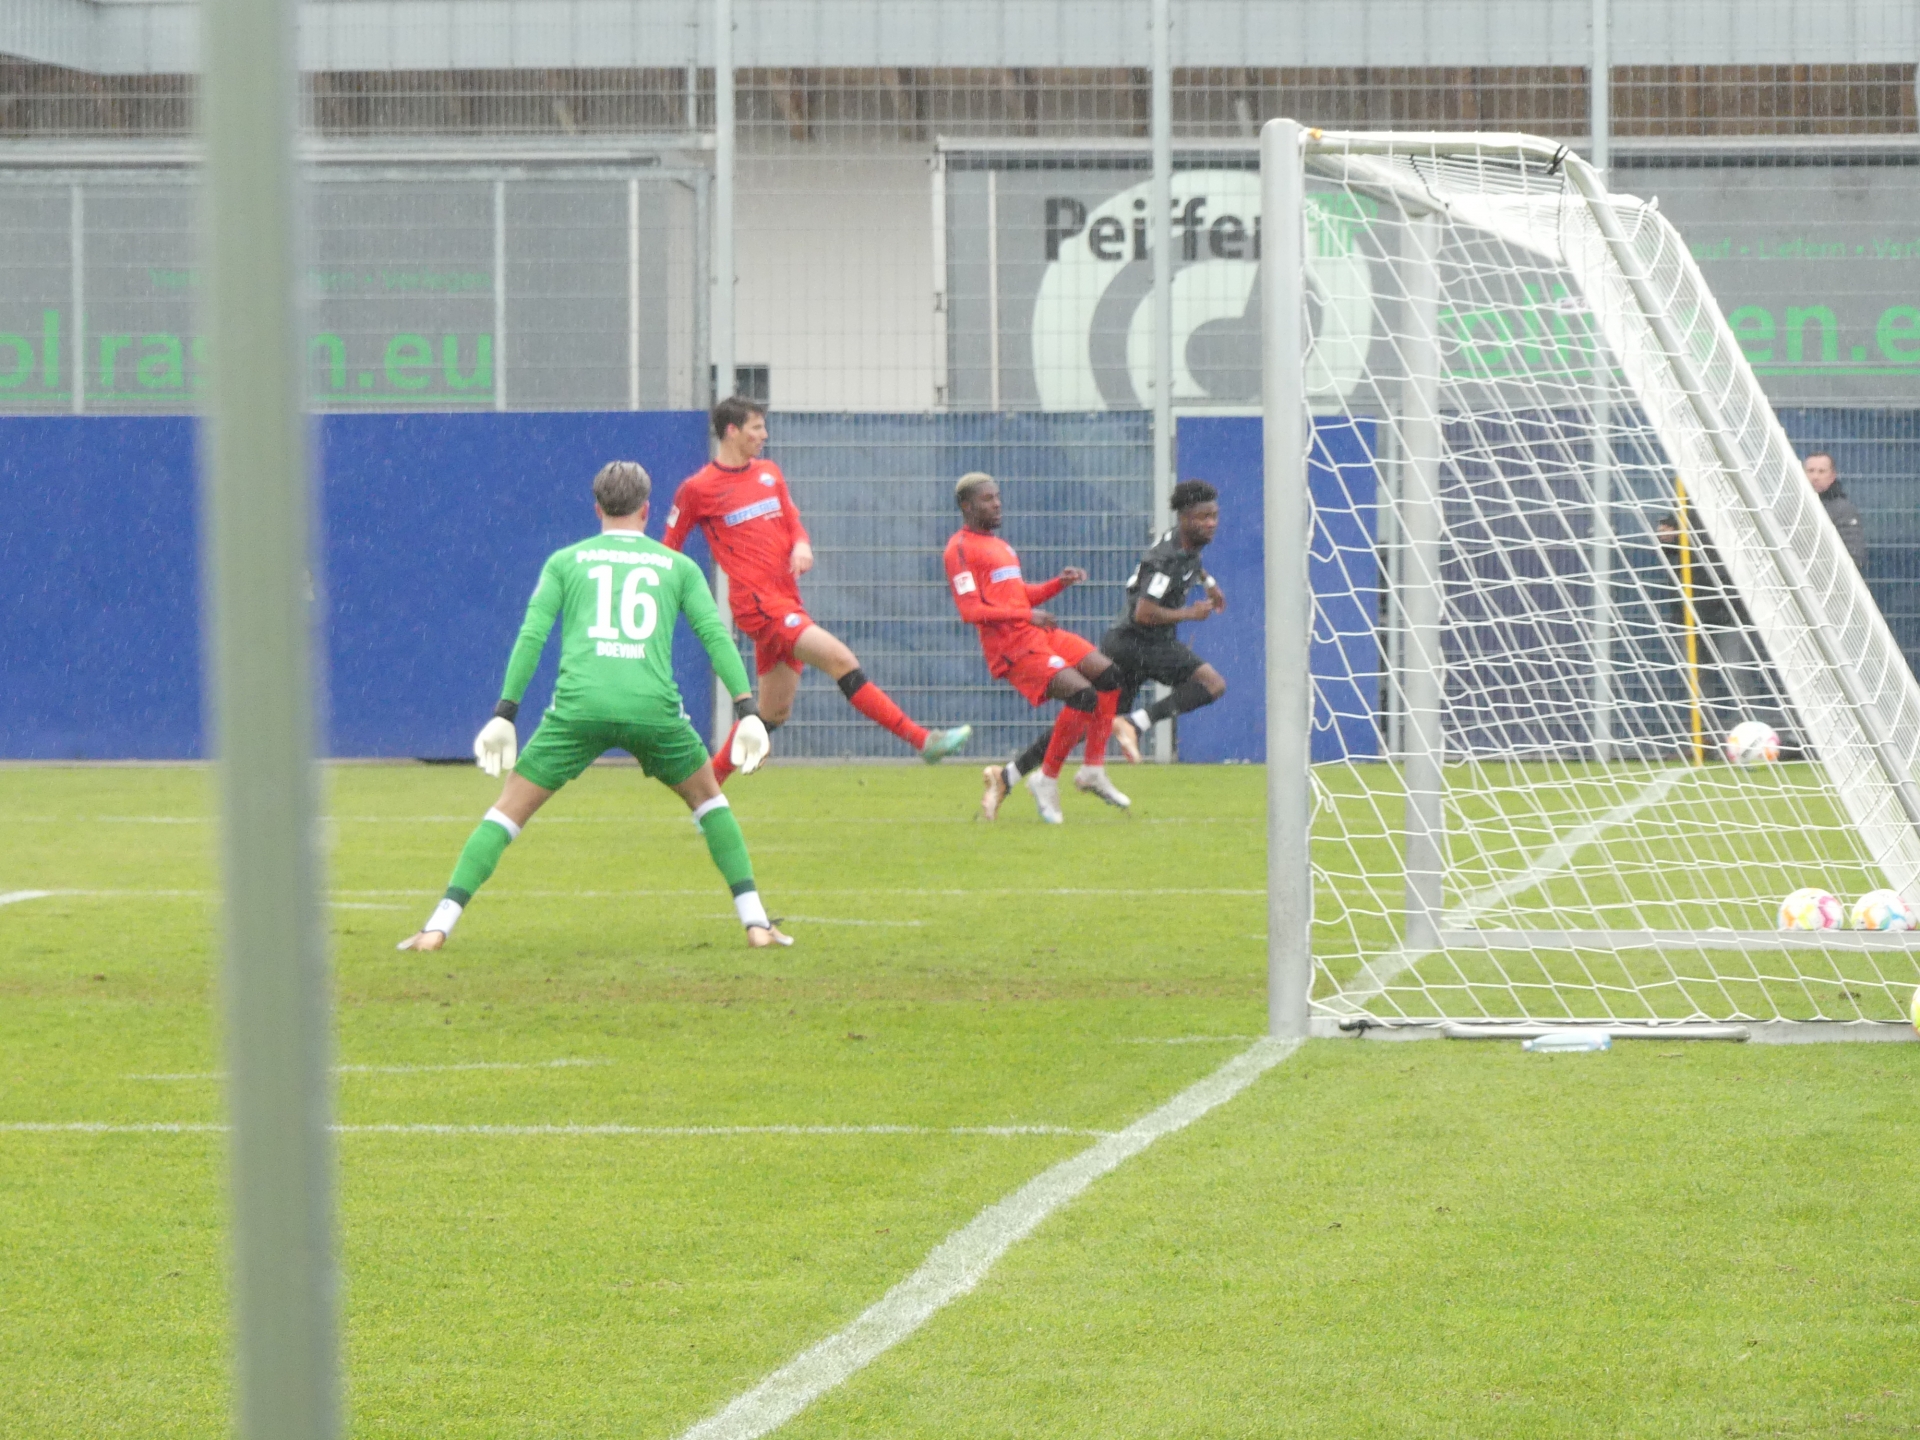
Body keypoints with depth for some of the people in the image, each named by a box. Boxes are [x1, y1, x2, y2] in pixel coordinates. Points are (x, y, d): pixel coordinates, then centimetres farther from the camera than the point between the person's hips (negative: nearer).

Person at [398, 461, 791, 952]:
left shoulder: (565, 561, 18)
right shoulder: (677, 566, 19)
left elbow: (531, 636, 8)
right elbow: (716, 635, 9)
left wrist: (504, 713, 8)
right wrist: (748, 711, 6)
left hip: (579, 705, 0)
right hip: (654, 706, 1)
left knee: (509, 809, 8)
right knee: (708, 800, 23)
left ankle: (439, 925, -3)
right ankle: (756, 922, 14)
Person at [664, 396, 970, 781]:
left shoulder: (769, 473, 16)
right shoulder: (697, 489, -2)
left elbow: (792, 522, 22)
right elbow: (669, 550, 6)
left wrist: (802, 546, 0)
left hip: (787, 600, 8)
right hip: (758, 602, -8)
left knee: (773, 713, 13)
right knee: (840, 659, -19)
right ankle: (923, 741, -23)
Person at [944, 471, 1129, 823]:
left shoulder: (999, 545, 24)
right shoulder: (960, 548, -7)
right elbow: (970, 610, -16)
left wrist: (1061, 582, 12)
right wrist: (1027, 615, -21)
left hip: (1038, 633, 10)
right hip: (1011, 645, -10)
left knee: (1108, 676, 2)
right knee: (1082, 694, -22)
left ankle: (1093, 772, 7)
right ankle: (1047, 780, -9)